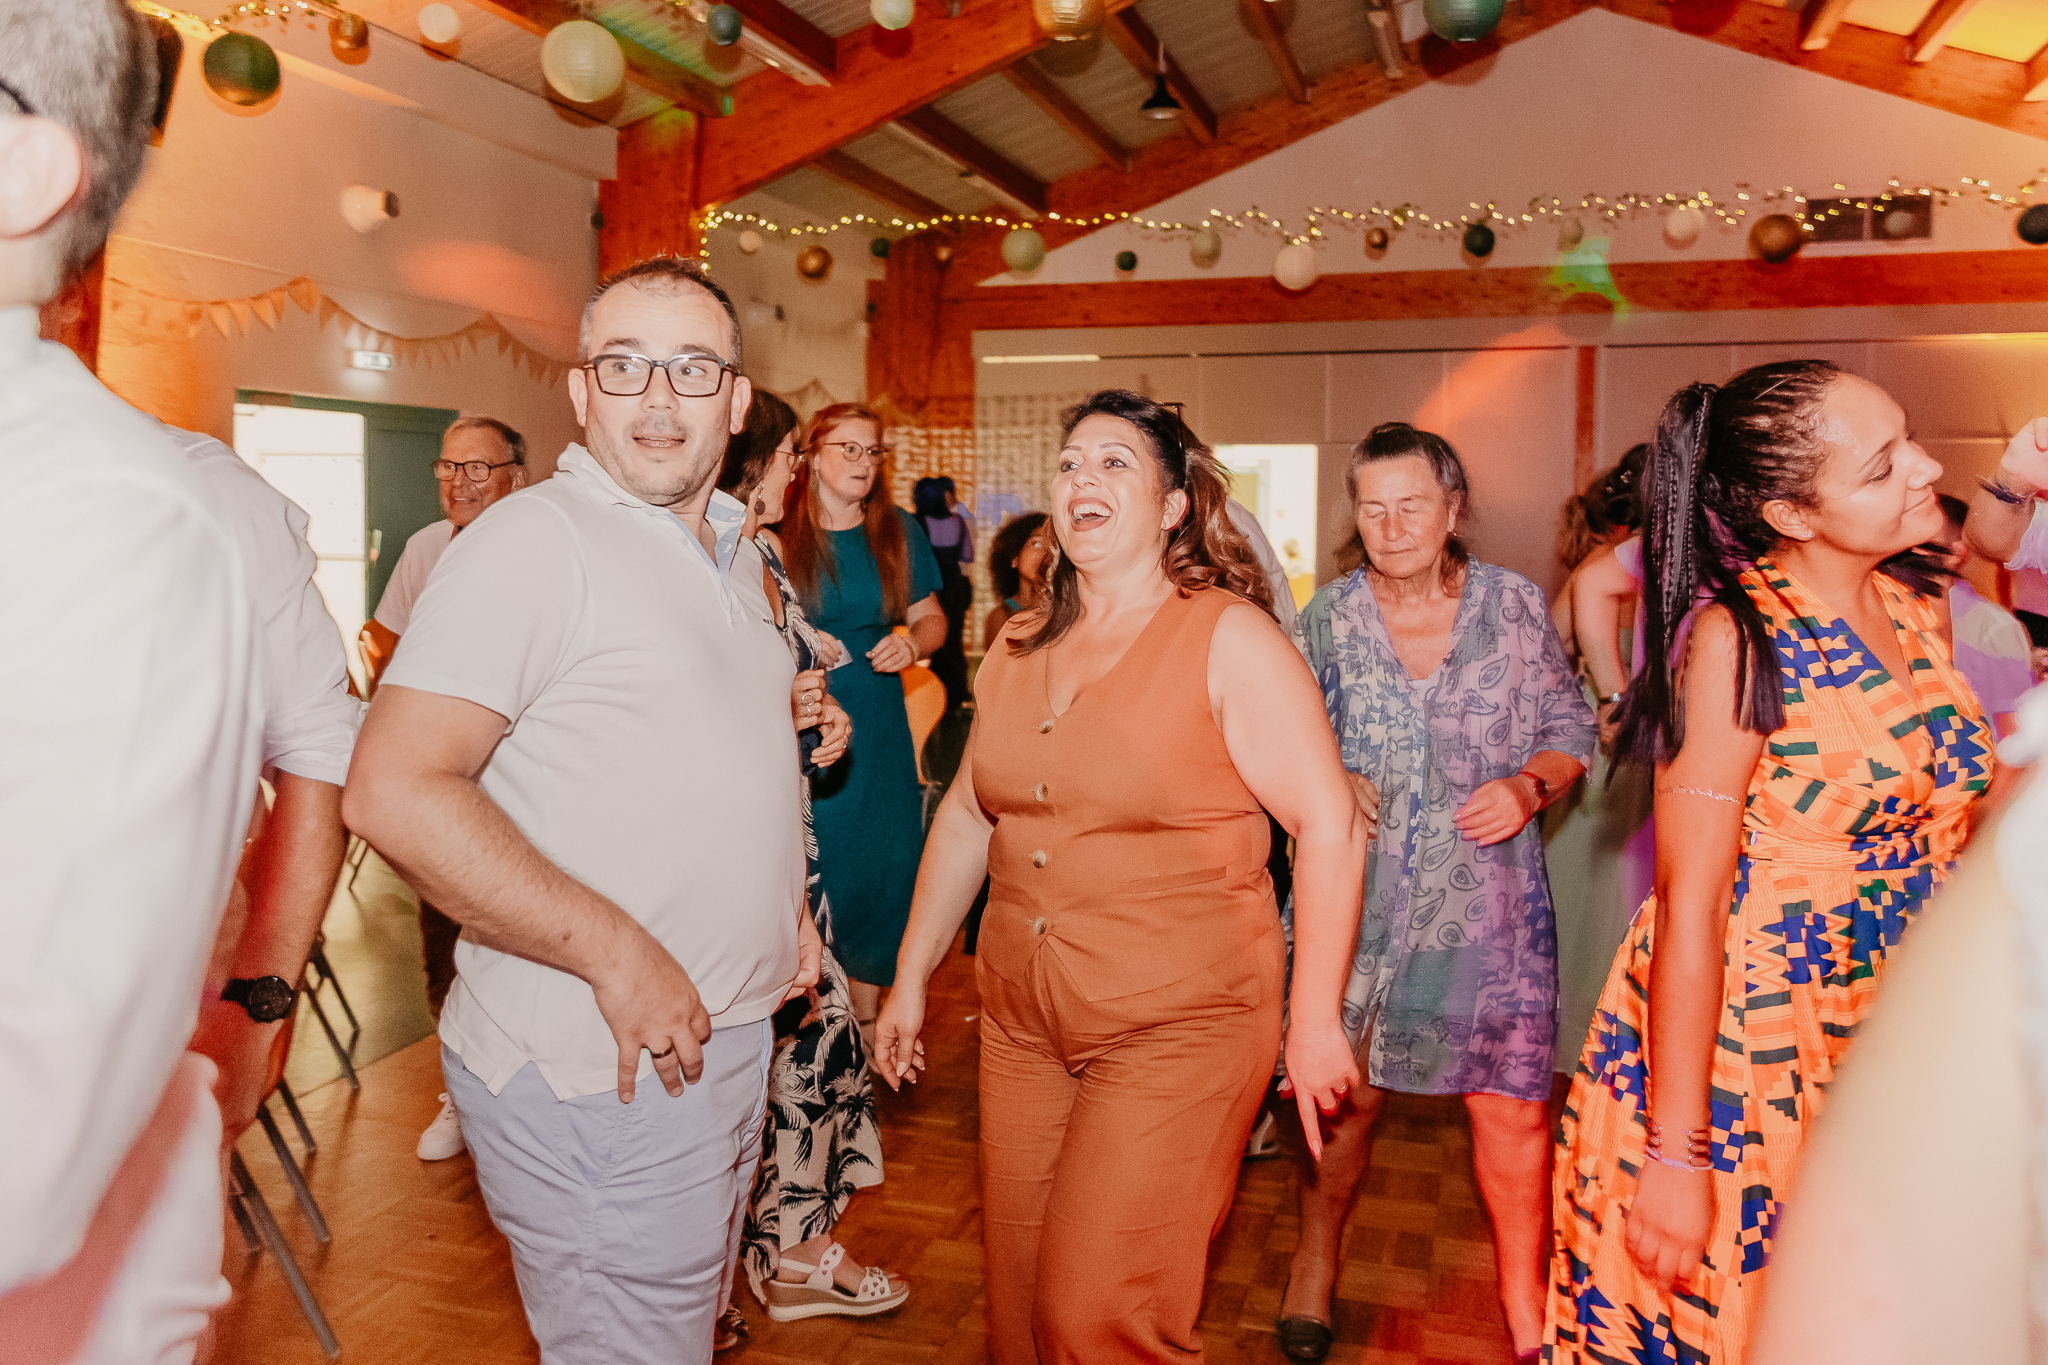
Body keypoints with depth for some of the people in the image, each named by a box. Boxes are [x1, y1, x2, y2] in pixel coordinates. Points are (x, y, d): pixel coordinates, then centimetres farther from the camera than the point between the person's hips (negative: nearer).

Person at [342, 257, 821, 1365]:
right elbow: (395, 790, -24)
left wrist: (781, 902, 9)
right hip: (599, 1071, -8)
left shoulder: (733, 548, 12)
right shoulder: (536, 539, -16)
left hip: (725, 1038, 8)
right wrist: (616, 953, -23)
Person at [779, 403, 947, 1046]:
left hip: (877, 730, 3)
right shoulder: (776, 534, -1)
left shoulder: (899, 532, 7)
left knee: (878, 866, 5)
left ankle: (866, 1013, 21)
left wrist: (912, 639, -9)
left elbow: (932, 618, 12)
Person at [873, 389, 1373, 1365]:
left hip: (1181, 1025, -5)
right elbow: (966, 815, 15)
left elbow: (1329, 825, -10)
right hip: (1021, 1018, 6)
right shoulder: (1018, 650, 8)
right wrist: (911, 975, 17)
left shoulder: (1229, 640, -10)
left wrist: (1314, 1017, -10)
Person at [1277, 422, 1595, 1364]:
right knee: (1346, 1097, 10)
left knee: (1512, 1109, 1)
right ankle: (1316, 1261, 37)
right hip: (1357, 898, 0)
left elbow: (1571, 728, 7)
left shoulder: (1516, 605, 1)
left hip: (1489, 902, 0)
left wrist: (1527, 786, -12)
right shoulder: (1327, 618, 1)